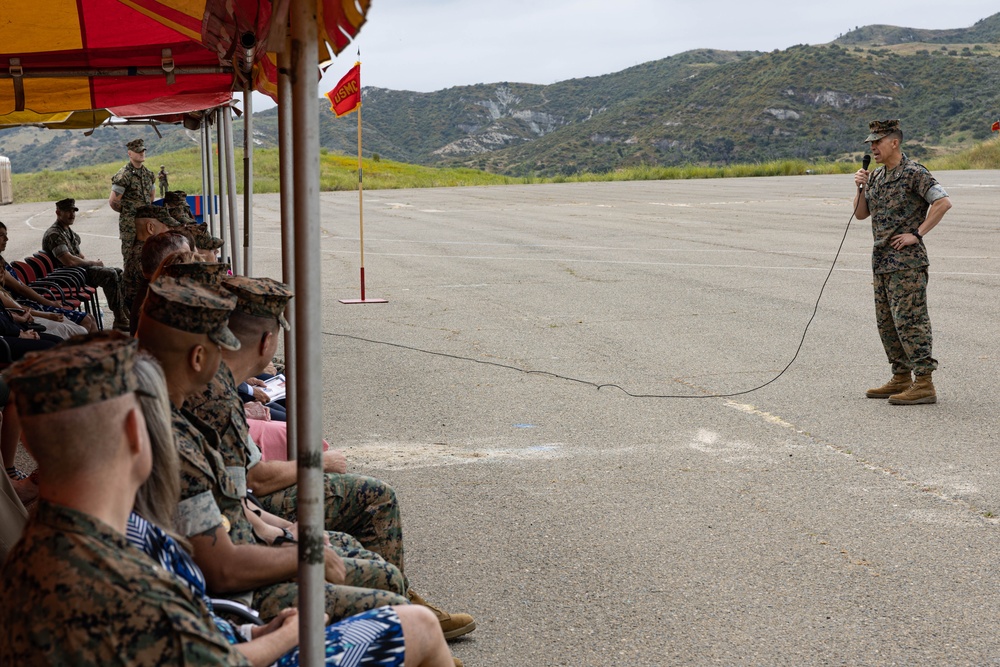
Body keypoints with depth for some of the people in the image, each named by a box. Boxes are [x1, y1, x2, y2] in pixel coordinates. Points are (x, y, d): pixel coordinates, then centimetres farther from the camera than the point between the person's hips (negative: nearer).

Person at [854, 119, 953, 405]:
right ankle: (901, 379, 22)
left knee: (909, 320, -10)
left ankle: (924, 384, -7)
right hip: (882, 260, 9)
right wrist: (861, 188, 2)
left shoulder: (914, 173, -11)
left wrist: (917, 234, -16)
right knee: (886, 322, 13)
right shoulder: (877, 177, 15)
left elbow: (943, 202, -18)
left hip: (907, 260, -9)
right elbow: (861, 213, 18)